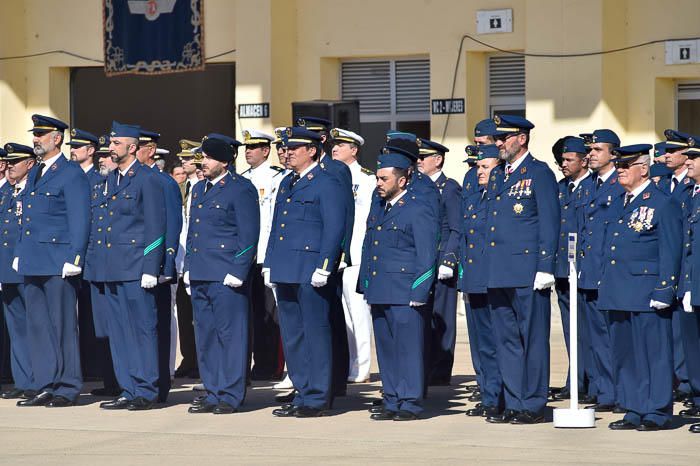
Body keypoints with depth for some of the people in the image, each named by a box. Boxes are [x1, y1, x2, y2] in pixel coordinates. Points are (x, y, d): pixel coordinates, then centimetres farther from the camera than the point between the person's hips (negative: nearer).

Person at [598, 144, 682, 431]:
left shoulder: (663, 204, -5)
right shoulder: (618, 204, 18)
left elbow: (670, 253, -9)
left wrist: (664, 291, -15)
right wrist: (604, 285, 16)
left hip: (646, 294, -8)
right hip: (619, 294, 8)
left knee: (653, 351, -4)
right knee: (624, 354, 9)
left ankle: (657, 413, 1)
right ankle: (635, 411, 16)